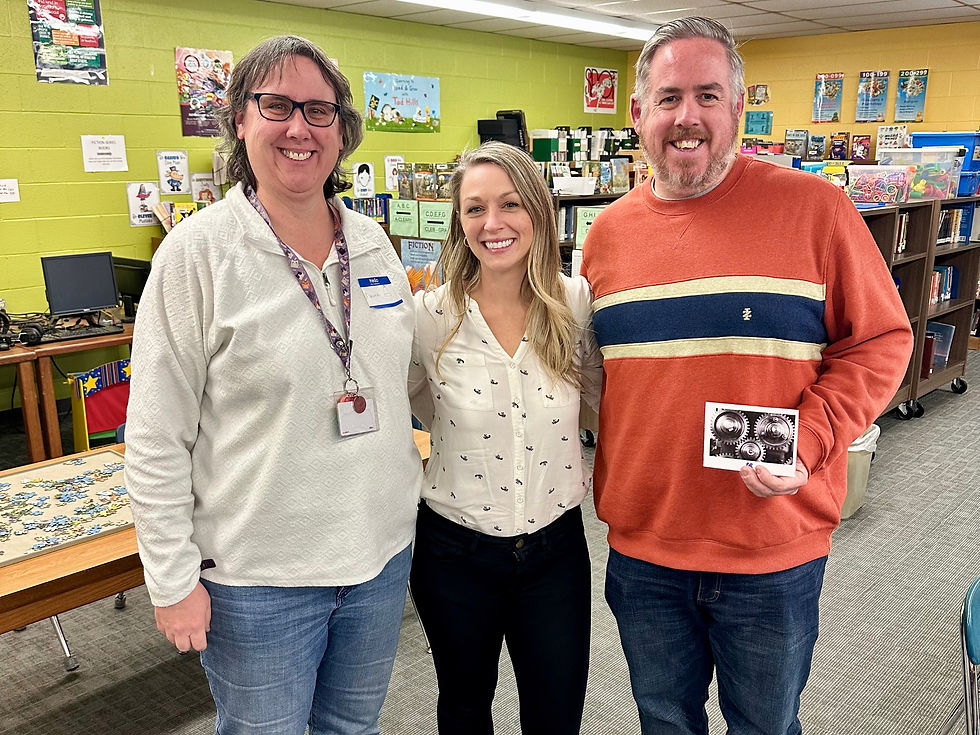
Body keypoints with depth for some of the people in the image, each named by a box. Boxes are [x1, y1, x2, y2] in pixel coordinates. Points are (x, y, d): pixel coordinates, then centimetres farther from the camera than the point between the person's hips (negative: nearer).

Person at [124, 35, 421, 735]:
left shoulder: (373, 243, 2)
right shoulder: (198, 250, -13)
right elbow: (156, 438, -12)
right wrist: (173, 580, -11)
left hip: (382, 553, 5)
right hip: (258, 577, -4)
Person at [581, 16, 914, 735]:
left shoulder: (813, 206, -9)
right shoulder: (610, 231, 2)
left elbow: (881, 340, -5)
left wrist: (808, 443, -19)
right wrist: (606, 485, 3)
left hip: (775, 550, -2)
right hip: (641, 547, 3)